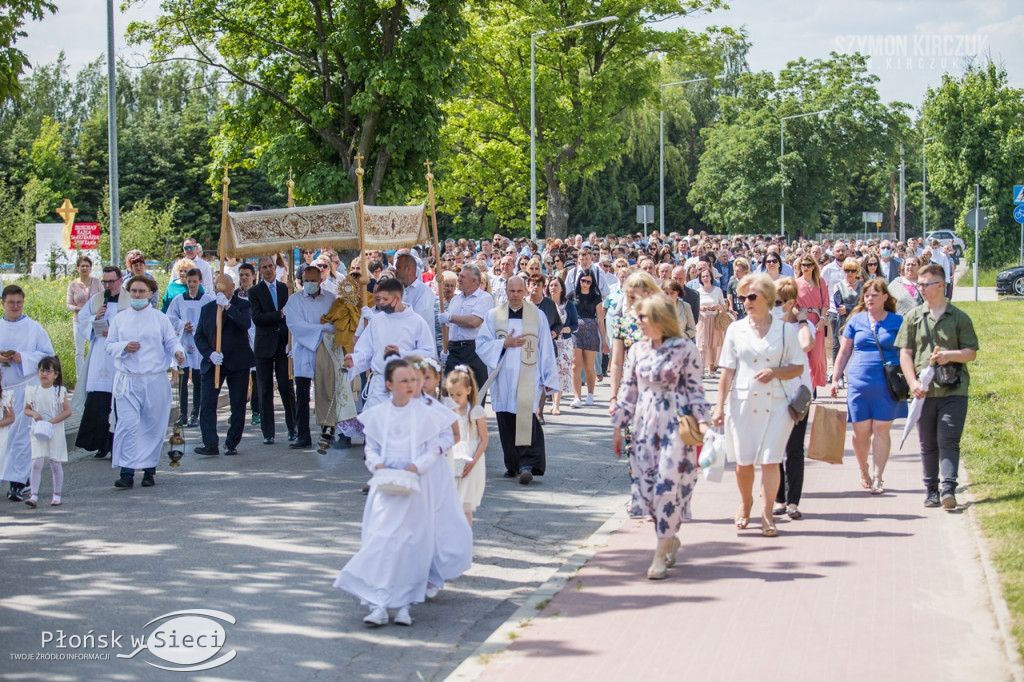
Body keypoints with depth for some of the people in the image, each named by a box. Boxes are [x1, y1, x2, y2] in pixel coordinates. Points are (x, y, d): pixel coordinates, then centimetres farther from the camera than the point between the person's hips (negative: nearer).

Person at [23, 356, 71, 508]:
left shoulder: (60, 391, -5)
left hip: (55, 432, -2)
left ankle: (57, 495, 16)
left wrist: (51, 421, -17)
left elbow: (67, 411, -8)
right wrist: (33, 414, -10)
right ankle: (34, 495, -10)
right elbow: (26, 409, 13)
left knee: (55, 464, 5)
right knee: (36, 463, -9)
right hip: (38, 432, 2)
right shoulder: (33, 391, 4)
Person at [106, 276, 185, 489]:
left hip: (155, 380, 0)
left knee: (153, 427, 5)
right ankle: (127, 472, -10)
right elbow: (109, 345, 10)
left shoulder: (160, 318, 6)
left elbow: (172, 340, 5)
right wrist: (124, 347, -10)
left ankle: (149, 469, 17)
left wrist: (178, 351, -16)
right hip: (128, 381, 0)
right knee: (127, 424, -10)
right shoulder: (120, 320, 10)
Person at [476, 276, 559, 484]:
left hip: (529, 379, -3)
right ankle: (513, 464, 14)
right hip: (503, 379, 3)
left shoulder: (537, 315, 5)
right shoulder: (494, 316, 9)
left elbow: (546, 349, 6)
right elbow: (481, 344, 5)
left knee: (526, 419, -14)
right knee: (506, 422, 3)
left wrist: (548, 378, 4)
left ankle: (528, 465, -18)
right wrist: (504, 344, -10)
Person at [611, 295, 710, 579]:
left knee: (668, 483, -8)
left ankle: (661, 553, 0)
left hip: (675, 423, -5)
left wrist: (702, 421, -11)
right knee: (645, 483, 3)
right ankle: (670, 539, 24)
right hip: (644, 424, 5)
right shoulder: (637, 350, 9)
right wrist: (618, 428, 13)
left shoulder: (684, 349, -4)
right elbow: (628, 390, 13)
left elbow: (695, 389, -2)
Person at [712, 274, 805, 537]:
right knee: (743, 461, 6)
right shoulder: (736, 329, 4)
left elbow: (798, 367, 4)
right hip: (742, 403, 1)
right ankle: (745, 503, 31)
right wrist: (719, 406, -1)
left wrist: (775, 372, -15)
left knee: (770, 459, -6)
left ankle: (767, 513, 2)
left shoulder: (785, 330, 2)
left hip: (775, 403, -1)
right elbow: (727, 372, 4)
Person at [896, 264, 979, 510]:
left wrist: (950, 355, -16)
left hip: (954, 390, -2)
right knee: (928, 445, 8)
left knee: (949, 441, -10)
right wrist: (913, 382, -7)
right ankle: (931, 491, 17)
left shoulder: (959, 317, 4)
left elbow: (971, 352, 4)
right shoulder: (913, 317, 9)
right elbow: (905, 353, 6)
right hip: (925, 391, 2)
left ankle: (948, 489, -15)